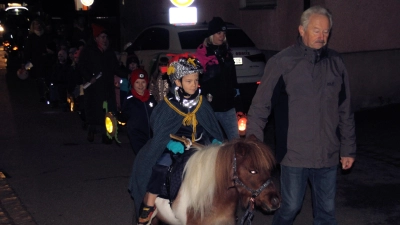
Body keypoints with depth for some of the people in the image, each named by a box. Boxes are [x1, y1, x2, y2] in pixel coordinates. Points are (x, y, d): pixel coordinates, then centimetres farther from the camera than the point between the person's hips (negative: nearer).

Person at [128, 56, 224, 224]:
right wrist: (170, 143, -23)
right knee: (159, 165, -20)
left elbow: (211, 127, 11)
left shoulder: (201, 103, 2)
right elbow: (159, 131, -7)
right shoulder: (168, 104, -8)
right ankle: (148, 207, -4)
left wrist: (216, 141, -6)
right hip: (175, 146, -3)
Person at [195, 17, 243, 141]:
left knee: (235, 140, 6)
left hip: (228, 106, 5)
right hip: (210, 107, -5)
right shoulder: (202, 54, -5)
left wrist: (238, 105, 15)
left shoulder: (227, 52, 13)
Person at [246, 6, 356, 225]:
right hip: (294, 154, -3)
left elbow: (345, 111, 9)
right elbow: (260, 106, -6)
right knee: (291, 207, 7)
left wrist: (348, 149, 11)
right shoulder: (281, 62, -8)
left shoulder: (335, 62, 4)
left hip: (328, 155, 4)